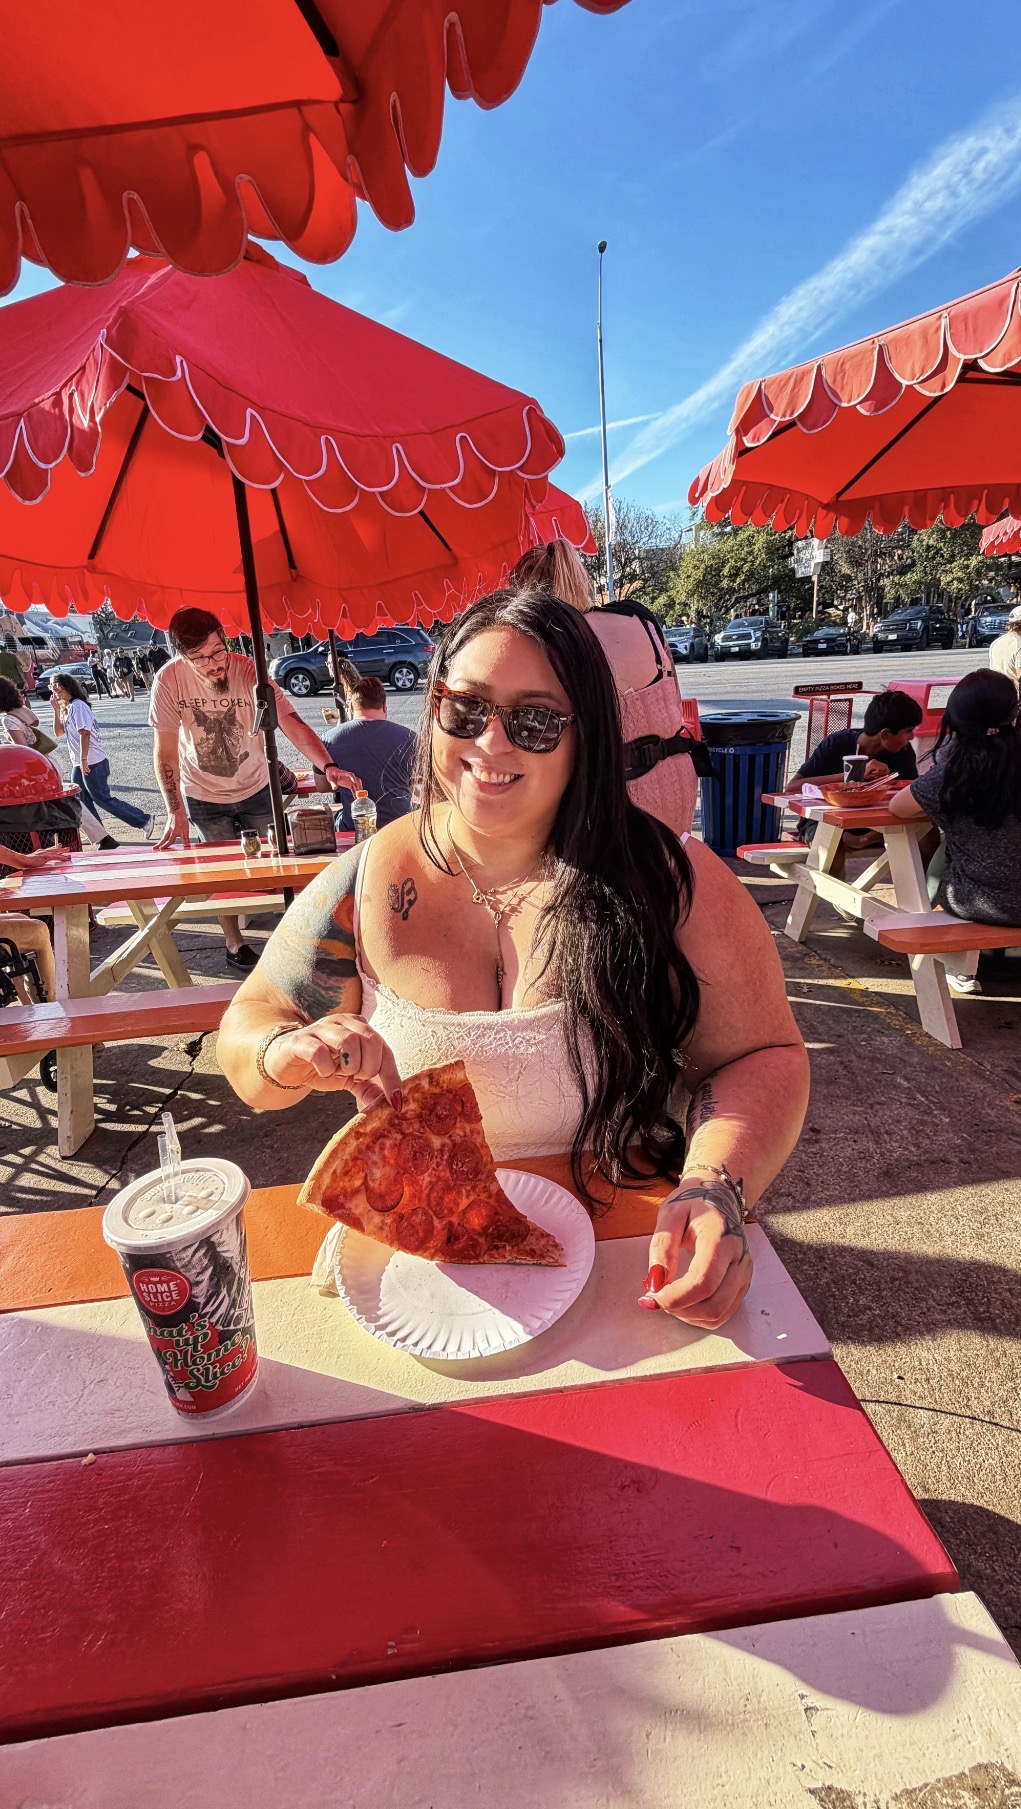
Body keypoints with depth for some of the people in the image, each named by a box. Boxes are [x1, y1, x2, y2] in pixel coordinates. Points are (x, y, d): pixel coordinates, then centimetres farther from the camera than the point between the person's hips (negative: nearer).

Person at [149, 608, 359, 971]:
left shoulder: (248, 671, -23)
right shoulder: (169, 680, -22)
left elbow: (293, 725, -29)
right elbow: (165, 751, -16)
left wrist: (328, 767, -45)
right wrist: (175, 811, -22)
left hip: (256, 788, 1)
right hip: (203, 796, 0)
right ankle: (234, 944, 26)